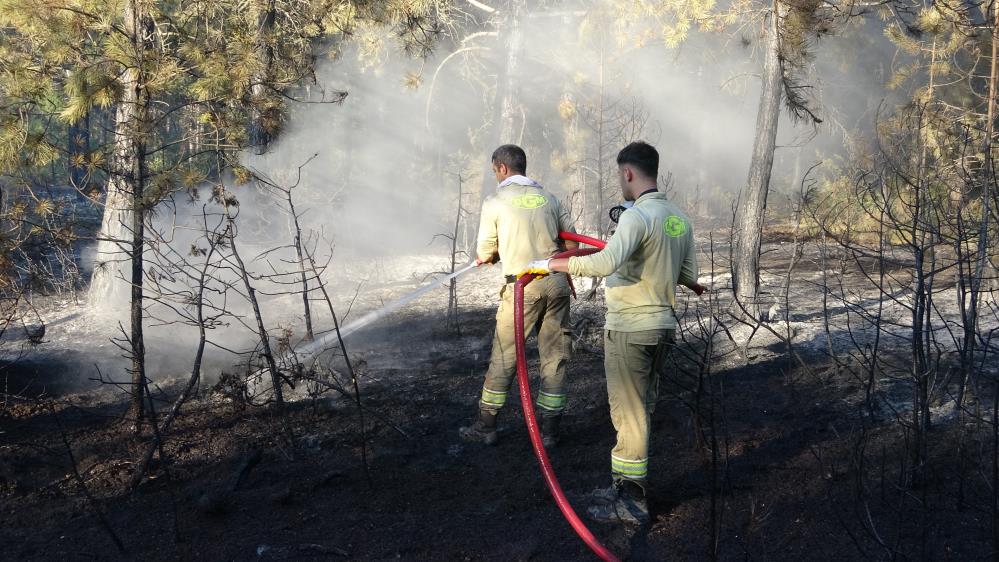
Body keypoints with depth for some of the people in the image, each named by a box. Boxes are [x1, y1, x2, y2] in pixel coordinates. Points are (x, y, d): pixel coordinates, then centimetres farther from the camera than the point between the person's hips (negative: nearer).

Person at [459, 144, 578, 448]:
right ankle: (549, 429, 12)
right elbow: (571, 242, 10)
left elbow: (485, 254, 2)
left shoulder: (495, 202, -2)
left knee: (504, 356, 6)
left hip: (522, 286, -4)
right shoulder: (549, 198, 10)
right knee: (554, 356, 9)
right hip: (556, 283, 4)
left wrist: (484, 255, 25)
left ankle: (486, 426, 14)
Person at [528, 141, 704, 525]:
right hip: (663, 326, 8)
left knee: (629, 414, 1)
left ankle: (631, 501, 9)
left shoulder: (637, 216, -19)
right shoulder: (679, 218, 7)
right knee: (641, 410, 17)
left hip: (629, 330, -8)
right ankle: (630, 485, 28)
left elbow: (606, 262, -34)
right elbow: (688, 276, 16)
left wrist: (550, 264, -28)